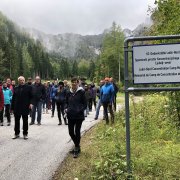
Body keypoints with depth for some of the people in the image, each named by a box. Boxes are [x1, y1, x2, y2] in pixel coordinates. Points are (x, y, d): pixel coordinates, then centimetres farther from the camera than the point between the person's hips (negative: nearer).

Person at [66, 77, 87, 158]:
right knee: (71, 132, 9)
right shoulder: (69, 93, 8)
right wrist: (67, 109, 2)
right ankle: (77, 146, 32)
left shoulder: (81, 92, -5)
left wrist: (80, 110, -18)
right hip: (70, 116, 5)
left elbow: (85, 104, -4)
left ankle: (76, 149, 12)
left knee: (77, 132, -1)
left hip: (79, 116, -5)